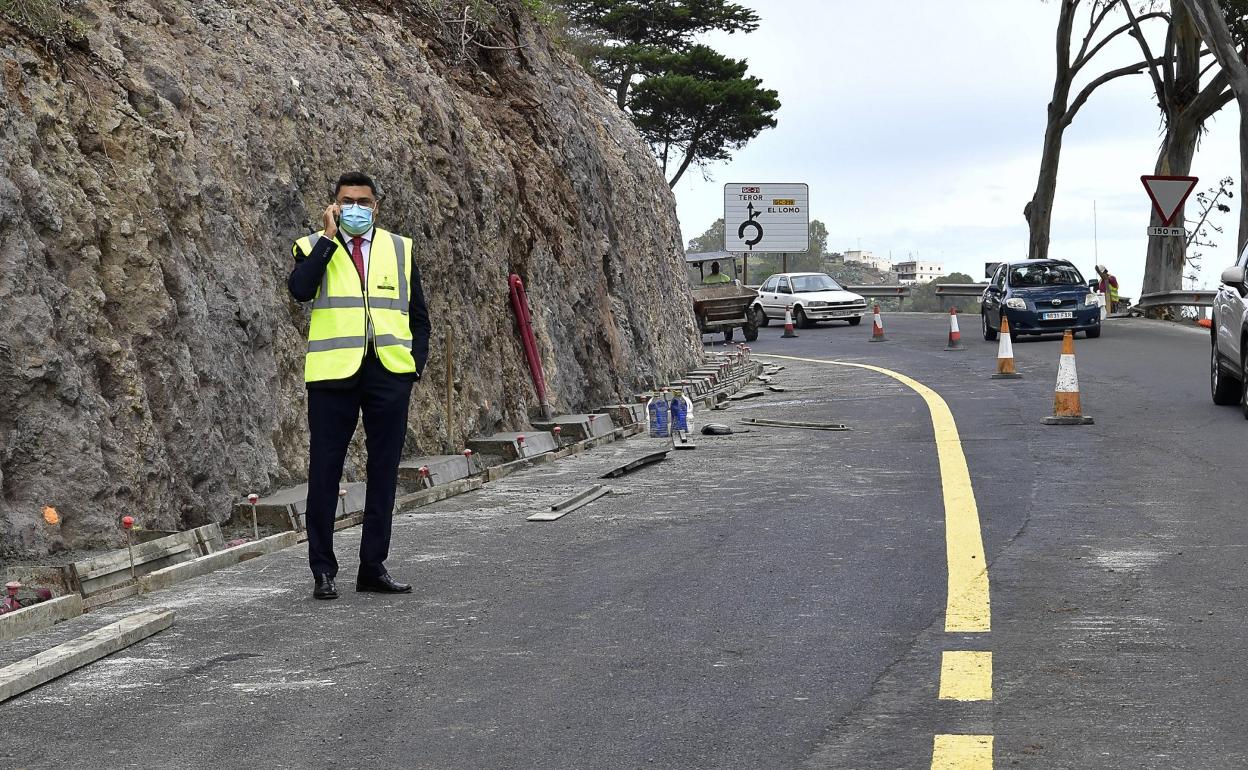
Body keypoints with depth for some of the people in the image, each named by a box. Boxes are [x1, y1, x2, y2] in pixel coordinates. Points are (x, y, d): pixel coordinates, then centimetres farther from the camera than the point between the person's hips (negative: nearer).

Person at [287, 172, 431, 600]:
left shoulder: (400, 249, 12)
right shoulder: (314, 248, 4)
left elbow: (418, 315, 16)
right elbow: (299, 290, -17)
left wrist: (416, 363, 4)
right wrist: (328, 238, -14)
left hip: (390, 373, 3)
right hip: (333, 374, -3)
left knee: (384, 472, 7)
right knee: (325, 472, -1)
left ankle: (373, 567, 16)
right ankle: (323, 571, 7)